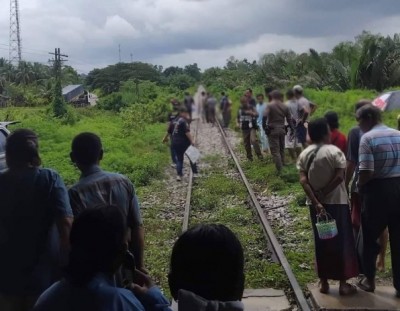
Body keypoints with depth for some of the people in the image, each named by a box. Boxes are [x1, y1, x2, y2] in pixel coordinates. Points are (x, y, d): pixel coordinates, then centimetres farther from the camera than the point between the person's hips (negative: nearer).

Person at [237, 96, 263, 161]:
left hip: (252, 127, -5)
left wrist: (251, 113, -34)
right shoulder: (240, 110, 12)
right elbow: (237, 118, 23)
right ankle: (249, 156, 20)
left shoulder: (252, 108, -1)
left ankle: (259, 154, -17)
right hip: (244, 129, 5)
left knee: (253, 140, -22)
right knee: (246, 143, 7)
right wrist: (237, 123, 3)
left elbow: (257, 115, -15)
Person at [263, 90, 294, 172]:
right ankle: (282, 166, 27)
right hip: (282, 130, 5)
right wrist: (292, 129, 15)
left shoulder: (270, 105, -8)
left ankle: (280, 170, -6)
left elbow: (265, 117, -20)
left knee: (275, 151, -2)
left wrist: (264, 127, -8)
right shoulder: (285, 106, 7)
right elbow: (289, 119, 8)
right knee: (282, 150, 19)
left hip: (273, 130, -5)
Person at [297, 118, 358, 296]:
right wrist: (323, 193, -12)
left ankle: (324, 281, 18)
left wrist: (315, 201, -13)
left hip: (315, 204, 4)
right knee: (341, 241, 6)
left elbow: (303, 180, -9)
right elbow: (339, 177, -19)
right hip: (336, 202, -4)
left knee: (321, 242, 12)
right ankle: (343, 283, 11)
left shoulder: (304, 154, 1)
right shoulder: (334, 151, -10)